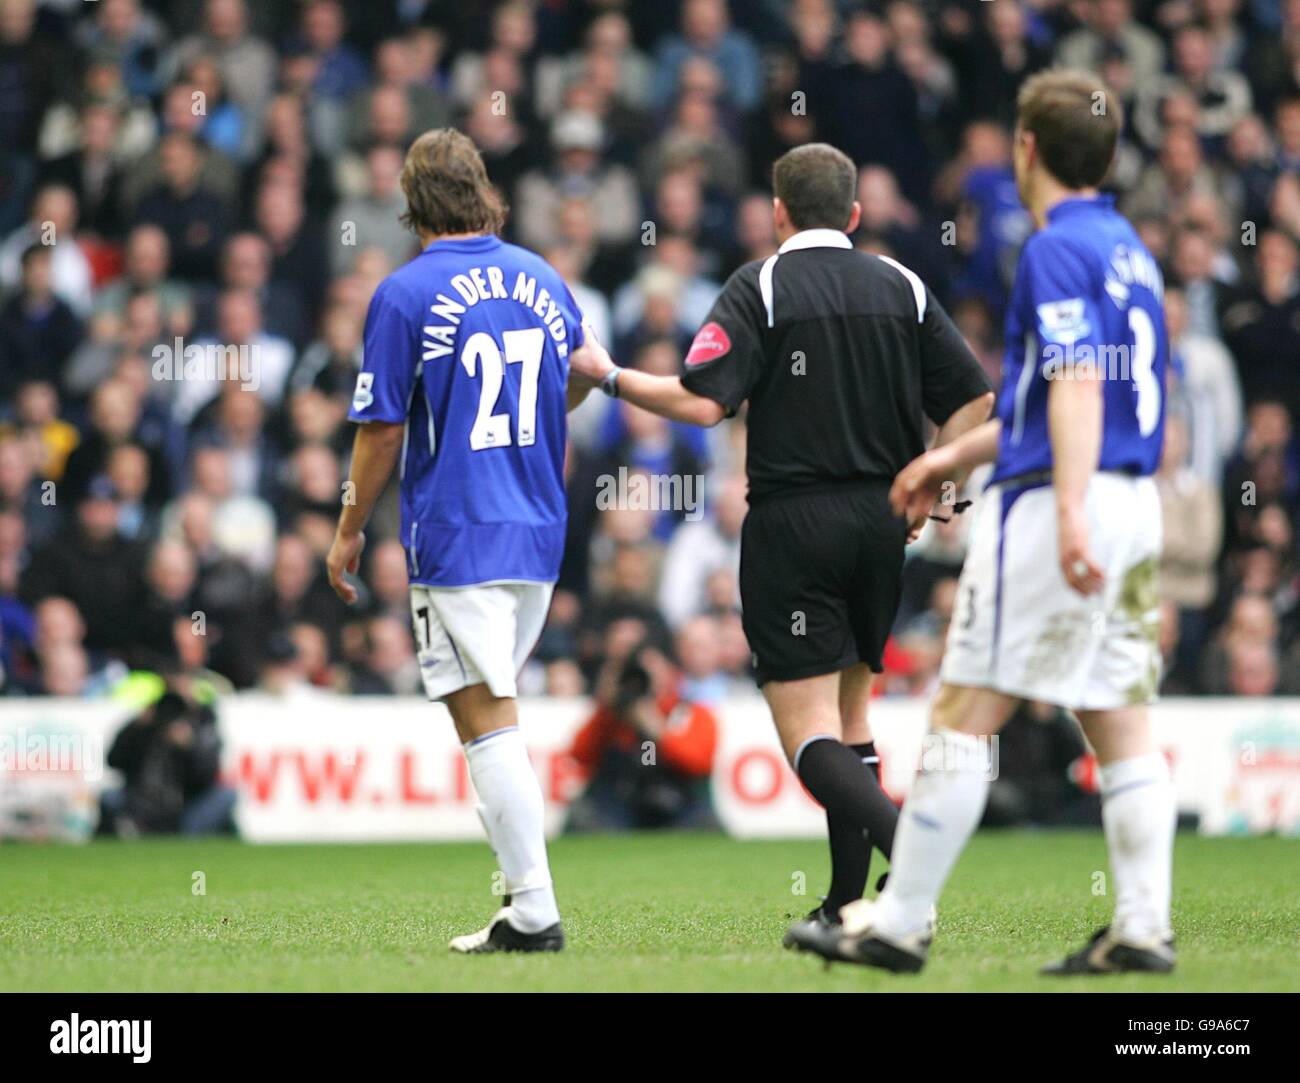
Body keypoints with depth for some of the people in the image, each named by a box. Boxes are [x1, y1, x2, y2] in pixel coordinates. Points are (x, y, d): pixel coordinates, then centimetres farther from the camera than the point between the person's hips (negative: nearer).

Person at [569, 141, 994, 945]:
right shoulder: (901, 287, 7)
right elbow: (974, 400, 4)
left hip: (792, 524, -5)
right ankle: (849, 906, 18)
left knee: (811, 735, -6)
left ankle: (907, 846, -32)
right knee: (850, 710, 19)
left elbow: (702, 402, -16)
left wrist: (612, 377, -2)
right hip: (880, 523, 5)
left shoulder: (761, 287, -5)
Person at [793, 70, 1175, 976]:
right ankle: (1143, 927, 0)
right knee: (1123, 725, 6)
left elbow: (1078, 387, -22)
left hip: (1054, 502, -9)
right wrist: (960, 455, 34)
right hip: (1137, 505, 9)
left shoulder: (1058, 249, -10)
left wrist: (1071, 514, -32)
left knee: (964, 715, -3)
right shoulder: (1126, 247, 18)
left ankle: (900, 923, 0)